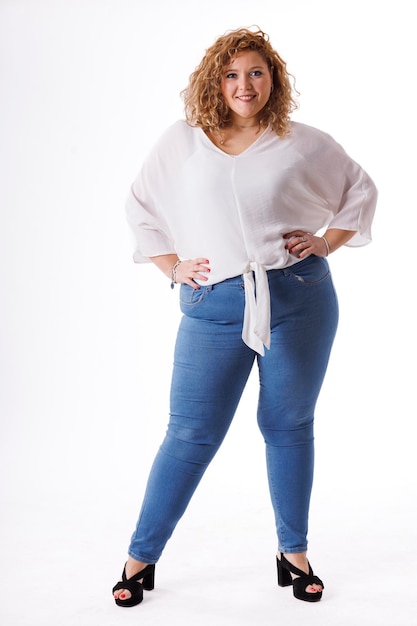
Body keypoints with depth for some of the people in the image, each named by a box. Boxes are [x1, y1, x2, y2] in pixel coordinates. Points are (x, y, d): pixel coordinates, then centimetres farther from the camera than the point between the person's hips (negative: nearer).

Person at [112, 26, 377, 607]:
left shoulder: (305, 144, 5)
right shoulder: (181, 142, 7)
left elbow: (361, 190, 19)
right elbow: (140, 206, 19)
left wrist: (327, 240, 6)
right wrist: (172, 265, 8)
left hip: (300, 299, 1)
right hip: (214, 306, 0)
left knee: (289, 425, 10)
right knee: (192, 433, 0)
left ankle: (294, 552, 26)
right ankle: (141, 556, 16)